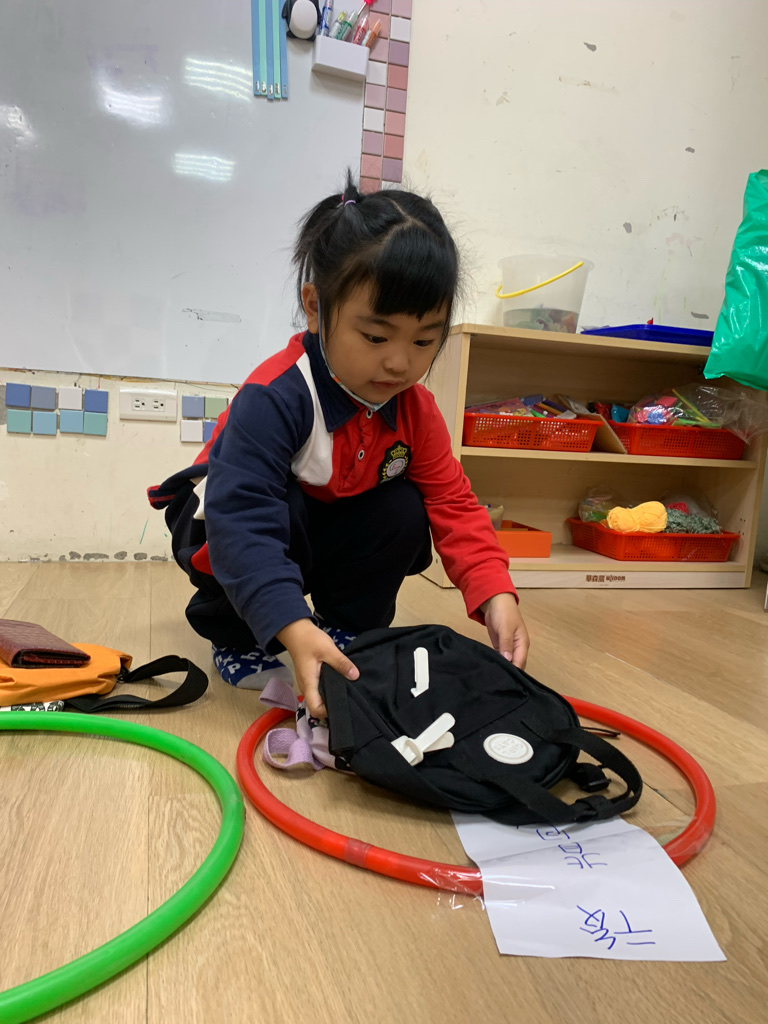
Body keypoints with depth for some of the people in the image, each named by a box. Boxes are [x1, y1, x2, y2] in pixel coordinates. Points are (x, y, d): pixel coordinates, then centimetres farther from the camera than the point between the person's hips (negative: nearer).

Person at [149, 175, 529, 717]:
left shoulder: (414, 409, -13)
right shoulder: (274, 398, -35)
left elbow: (453, 502, -13)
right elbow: (242, 520, -43)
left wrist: (497, 596, -29)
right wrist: (294, 629, -56)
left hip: (326, 534, 5)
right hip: (216, 522, -4)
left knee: (404, 512, -19)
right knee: (283, 512, -36)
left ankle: (348, 629, 2)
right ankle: (237, 640, -9)